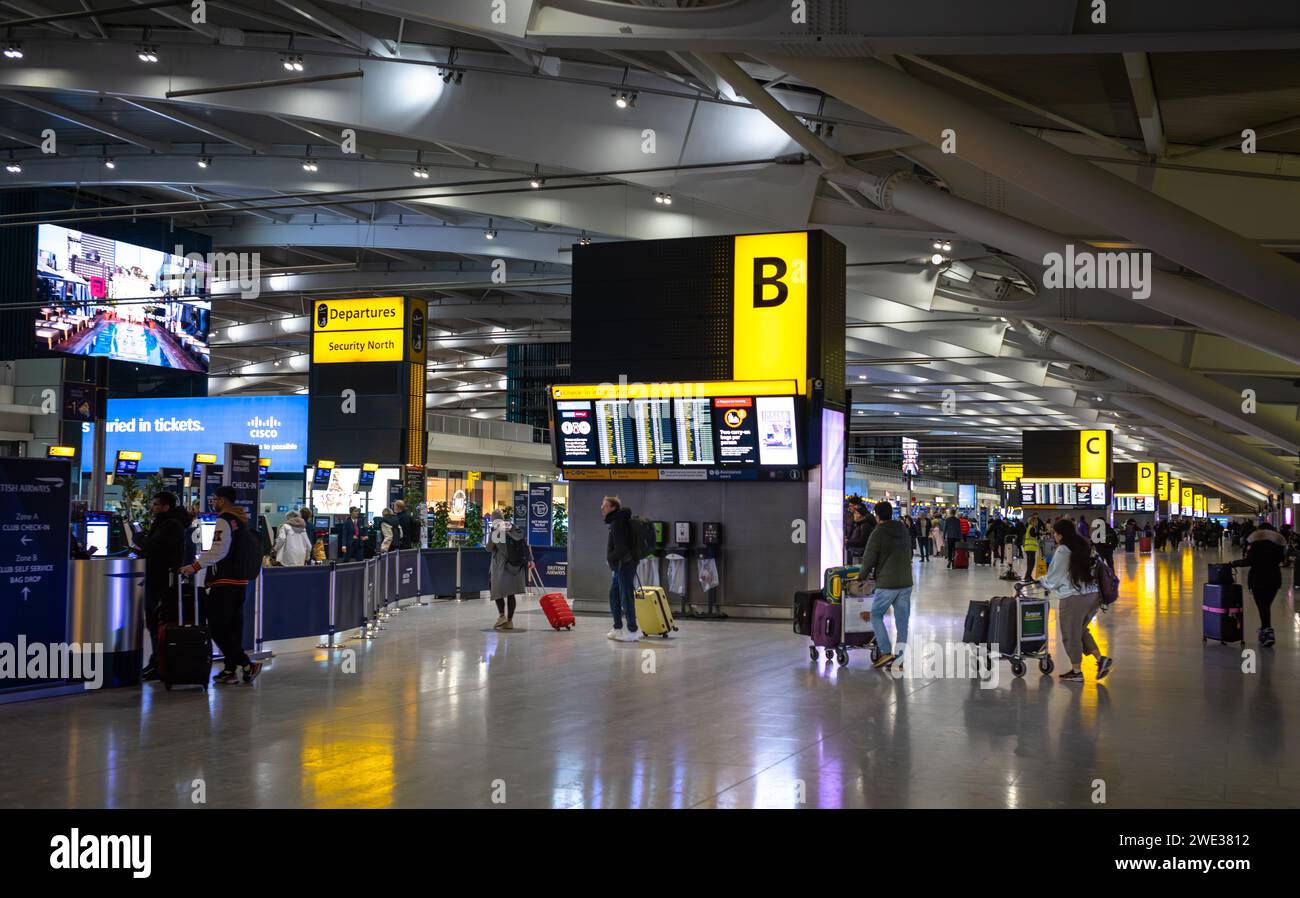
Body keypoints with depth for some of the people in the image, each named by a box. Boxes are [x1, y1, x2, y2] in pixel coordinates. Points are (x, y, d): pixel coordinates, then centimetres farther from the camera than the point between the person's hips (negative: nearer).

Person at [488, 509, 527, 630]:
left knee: (498, 591, 7)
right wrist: (529, 559, 8)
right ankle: (509, 620, 8)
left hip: (500, 564, -4)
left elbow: (489, 548, -6)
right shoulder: (512, 526, 8)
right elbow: (524, 542, 5)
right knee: (511, 593, 8)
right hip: (515, 564, 4)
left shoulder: (494, 529, -5)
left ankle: (501, 615, -11)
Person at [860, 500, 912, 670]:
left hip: (886, 584, -5)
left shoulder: (878, 533, -9)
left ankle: (886, 652, -4)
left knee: (876, 616, 8)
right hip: (906, 582, 6)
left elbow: (869, 559, -8)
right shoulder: (904, 531, 11)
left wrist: (862, 577, 8)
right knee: (902, 620, 8)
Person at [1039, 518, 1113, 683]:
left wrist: (1042, 581, 15)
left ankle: (1076, 671, 14)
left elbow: (1053, 578, -6)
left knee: (1071, 634, 7)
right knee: (1081, 630, 23)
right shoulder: (1085, 547, 10)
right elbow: (1094, 569, 16)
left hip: (1073, 597, -7)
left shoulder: (1062, 551, -11)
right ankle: (1101, 659, 11)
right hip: (1093, 594, 7)